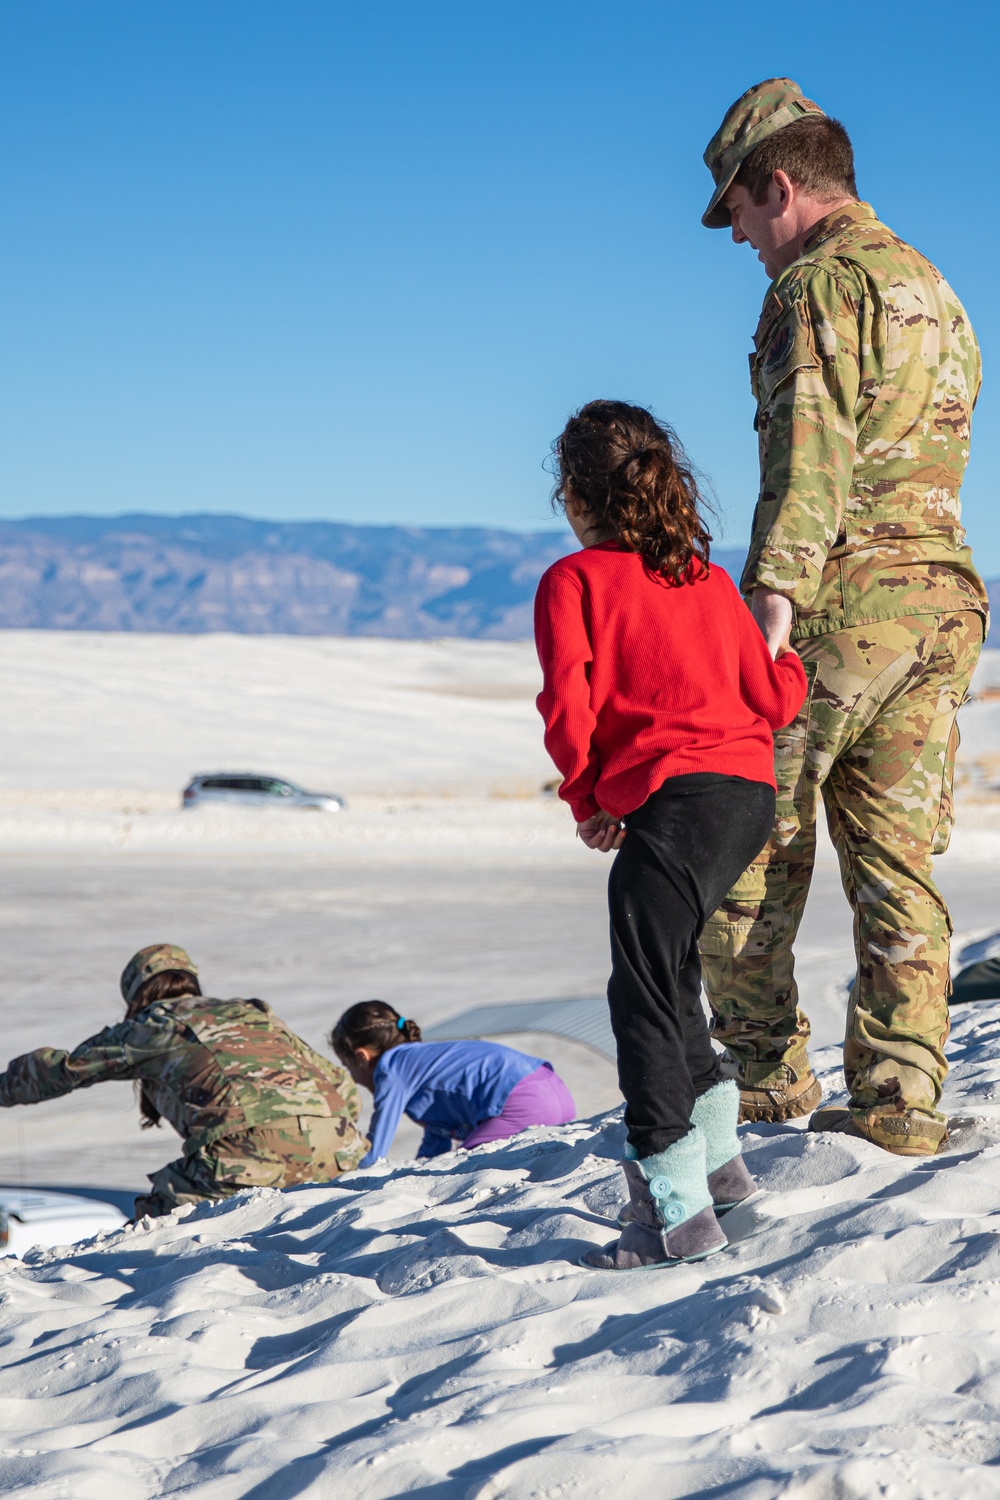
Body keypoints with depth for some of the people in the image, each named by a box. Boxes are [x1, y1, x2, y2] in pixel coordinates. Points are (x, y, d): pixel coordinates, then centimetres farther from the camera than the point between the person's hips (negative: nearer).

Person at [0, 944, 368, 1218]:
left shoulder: (151, 1027, 23)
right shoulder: (256, 1013, 35)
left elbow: (55, 1068, 34)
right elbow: (344, 1087, 34)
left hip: (251, 1143, -5)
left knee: (153, 1219, 9)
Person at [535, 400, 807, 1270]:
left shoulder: (574, 582, 1)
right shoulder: (710, 579, 19)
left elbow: (569, 705, -7)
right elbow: (772, 699, 16)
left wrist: (588, 802, 7)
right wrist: (794, 662, 38)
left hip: (675, 799, -8)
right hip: (751, 793, 8)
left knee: (644, 993, -5)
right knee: (666, 971, 23)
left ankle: (678, 1214, -10)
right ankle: (717, 1159, 29)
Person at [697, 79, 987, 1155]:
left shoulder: (820, 284, -7)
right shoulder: (935, 292, 21)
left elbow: (812, 449, -22)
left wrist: (775, 593, -31)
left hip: (839, 599, -8)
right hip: (941, 594, 8)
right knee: (898, 864, 6)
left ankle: (769, 1078, 9)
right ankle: (898, 1103, 4)